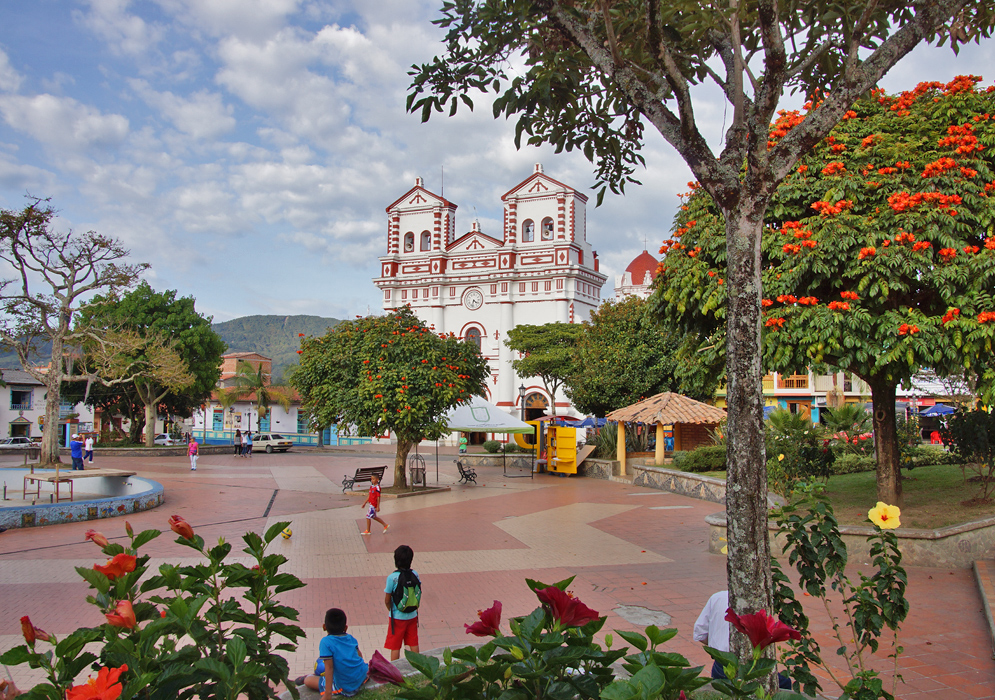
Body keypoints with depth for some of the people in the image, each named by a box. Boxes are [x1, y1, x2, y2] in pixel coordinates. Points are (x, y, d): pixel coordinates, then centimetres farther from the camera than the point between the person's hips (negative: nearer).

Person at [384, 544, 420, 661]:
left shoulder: (392, 578, -19)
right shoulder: (415, 574, -8)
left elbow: (387, 601, -11)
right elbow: (419, 595, 2)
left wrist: (392, 610, 8)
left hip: (398, 617, -4)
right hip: (412, 616, 4)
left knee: (395, 647, 10)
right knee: (414, 644, 19)